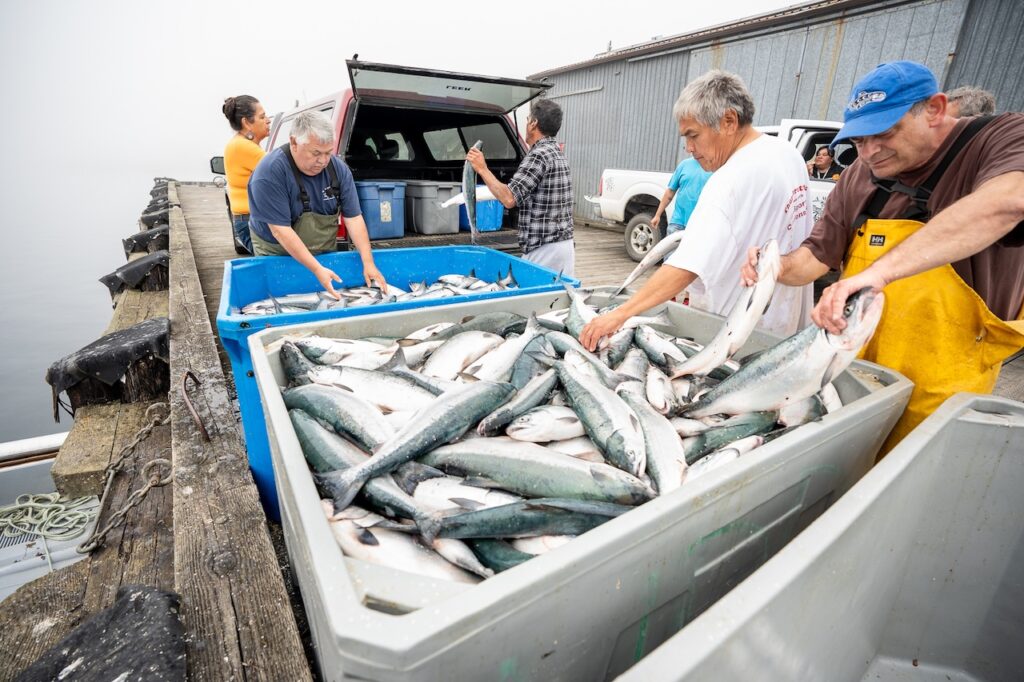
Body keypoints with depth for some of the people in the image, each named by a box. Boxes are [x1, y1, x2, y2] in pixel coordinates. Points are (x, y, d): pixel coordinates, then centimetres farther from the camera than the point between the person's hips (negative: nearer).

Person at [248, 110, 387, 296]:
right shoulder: (269, 173, -24)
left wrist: (368, 263, -22)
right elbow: (280, 230, -27)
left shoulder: (339, 168, -11)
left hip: (326, 253, 4)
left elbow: (353, 218, -12)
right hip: (278, 256, -4)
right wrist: (317, 269, -33)